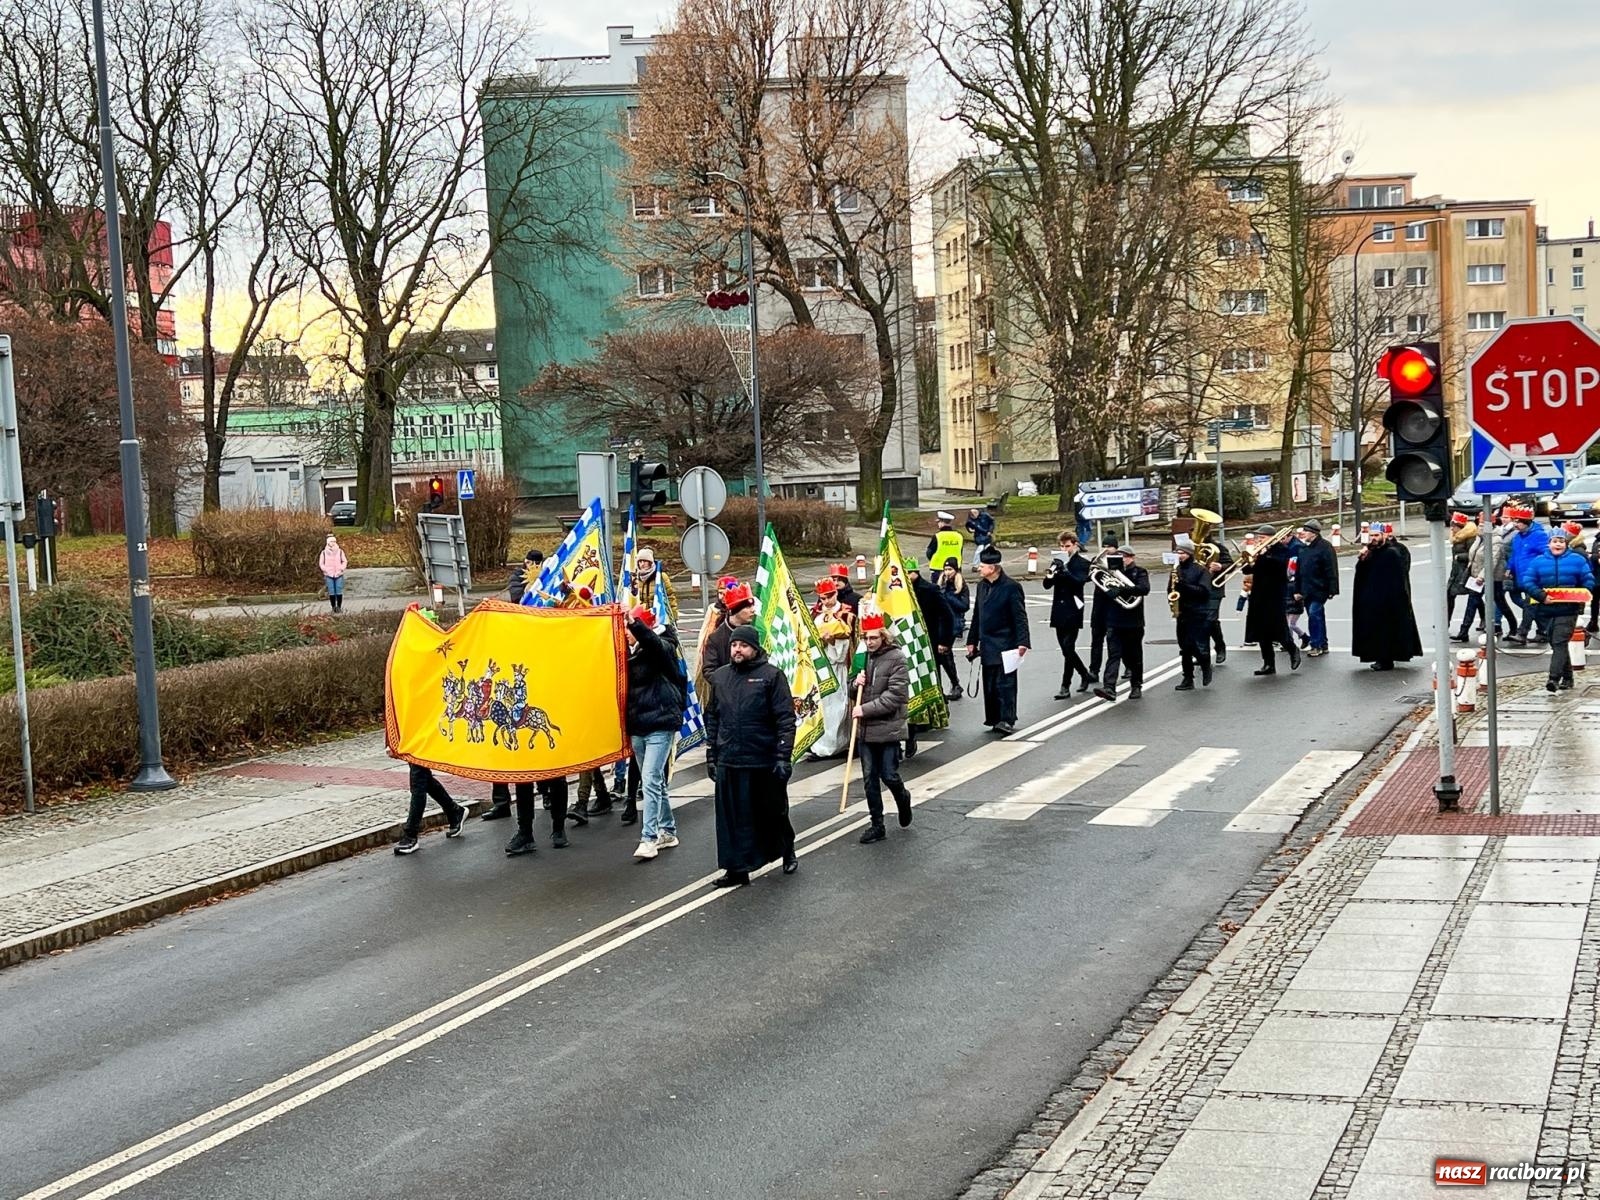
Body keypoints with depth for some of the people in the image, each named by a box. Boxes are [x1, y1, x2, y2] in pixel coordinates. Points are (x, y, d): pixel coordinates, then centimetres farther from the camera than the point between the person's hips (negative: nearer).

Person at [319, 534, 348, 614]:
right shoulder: (324, 553, 1)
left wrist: (341, 569, -4)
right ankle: (333, 607, 8)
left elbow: (344, 561, 8)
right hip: (329, 575, 0)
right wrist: (326, 570, -5)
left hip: (339, 574, 0)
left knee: (339, 592, -3)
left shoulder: (340, 551, 2)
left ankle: (339, 607, 5)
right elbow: (321, 563, 7)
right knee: (331, 592, 0)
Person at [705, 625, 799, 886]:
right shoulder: (719, 677, 9)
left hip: (765, 762, -3)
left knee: (774, 813, 13)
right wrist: (711, 754, 10)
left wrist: (783, 756, -14)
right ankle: (737, 869, 10)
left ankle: (787, 853, 36)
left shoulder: (771, 676, -6)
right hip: (728, 762, 4)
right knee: (732, 818, 3)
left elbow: (785, 719, -9)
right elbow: (711, 718, 14)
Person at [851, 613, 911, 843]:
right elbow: (853, 691, 17)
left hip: (888, 729, -5)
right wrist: (855, 684, -7)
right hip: (865, 729, 5)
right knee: (870, 779, 8)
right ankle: (876, 825, 17)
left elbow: (895, 696, -17)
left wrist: (865, 709, -19)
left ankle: (902, 798, 35)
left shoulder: (896, 658, -11)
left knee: (889, 775, 1)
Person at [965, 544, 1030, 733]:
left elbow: (1020, 617, -12)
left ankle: (1007, 720, -8)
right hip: (987, 645, 7)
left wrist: (1022, 642, -18)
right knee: (989, 684, 9)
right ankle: (994, 719, 16)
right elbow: (977, 616, 18)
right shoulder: (982, 586, 11)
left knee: (1005, 682, -8)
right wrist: (972, 640, 17)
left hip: (1005, 645, -7)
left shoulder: (1011, 587, -11)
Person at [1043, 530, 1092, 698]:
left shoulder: (1082, 563, -3)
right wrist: (1051, 574, -16)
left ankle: (1065, 686, -6)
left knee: (1068, 648, -10)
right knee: (1066, 650, 11)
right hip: (1059, 612, 6)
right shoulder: (1057, 562, 11)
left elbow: (1080, 581, -18)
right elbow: (1047, 585, 5)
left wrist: (1065, 571, -30)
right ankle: (1084, 675, 30)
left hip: (1073, 612, -6)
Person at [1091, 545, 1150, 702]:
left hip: (1133, 622, -2)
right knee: (1113, 654, -8)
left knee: (1134, 656, 10)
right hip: (1114, 621, 2)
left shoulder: (1139, 572, 0)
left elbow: (1144, 589, -19)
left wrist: (1122, 589, -28)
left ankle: (1136, 686, 24)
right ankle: (1109, 688, -18)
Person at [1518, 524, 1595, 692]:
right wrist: (1542, 596, -16)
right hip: (1548, 611, 3)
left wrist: (1581, 598, -11)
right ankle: (1567, 678, 22)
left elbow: (1588, 582, 5)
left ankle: (1554, 678, -22)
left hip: (1568, 610, -3)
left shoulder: (1577, 560, 3)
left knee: (1560, 643, -14)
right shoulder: (1538, 561, 5)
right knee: (1556, 644, 10)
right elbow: (1527, 582, -3)